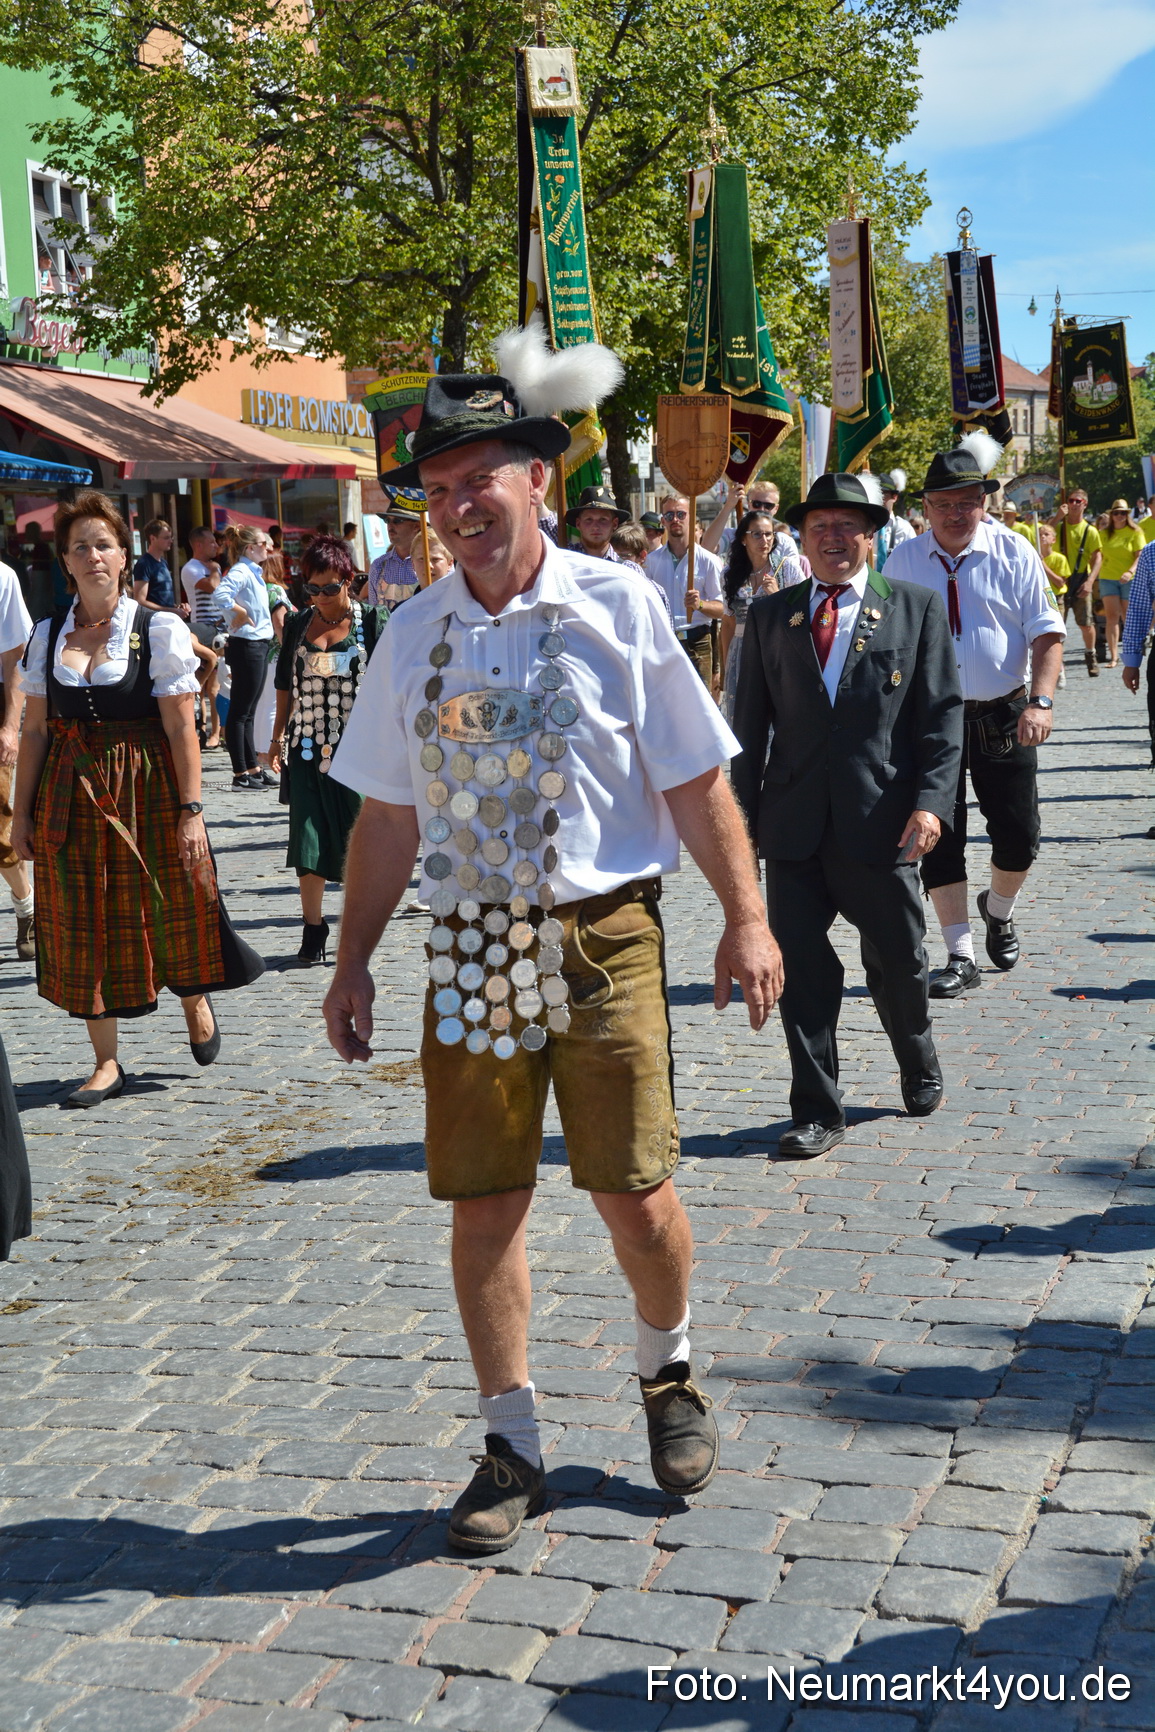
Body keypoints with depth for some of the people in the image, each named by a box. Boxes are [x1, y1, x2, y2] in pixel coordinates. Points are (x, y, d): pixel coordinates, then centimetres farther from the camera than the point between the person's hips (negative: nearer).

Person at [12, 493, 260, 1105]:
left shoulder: (160, 629, -5)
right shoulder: (47, 636, 5)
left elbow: (182, 727, -9)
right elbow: (34, 730, 8)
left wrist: (191, 811, -13)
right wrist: (22, 811, 6)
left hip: (147, 790, -3)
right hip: (70, 795, 3)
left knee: (167, 909, 7)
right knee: (85, 923, 6)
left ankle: (194, 997, 39)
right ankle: (105, 1062, 17)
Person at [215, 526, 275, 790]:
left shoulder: (254, 573, 15)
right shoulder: (241, 572, -15)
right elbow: (221, 595, -32)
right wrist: (239, 612, -19)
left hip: (259, 646, 10)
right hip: (246, 646, -10)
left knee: (248, 711, 14)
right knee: (240, 711, -5)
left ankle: (253, 769, 21)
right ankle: (241, 774, -2)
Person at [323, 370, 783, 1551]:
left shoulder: (615, 606, -3)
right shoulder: (413, 635, 5)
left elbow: (695, 782, 0)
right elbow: (388, 814, 11)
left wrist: (744, 919, -3)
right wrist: (352, 960, 10)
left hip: (600, 935, -2)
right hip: (468, 948, 3)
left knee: (633, 1190, 0)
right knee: (483, 1201, 6)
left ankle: (666, 1373, 32)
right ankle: (511, 1445, 23)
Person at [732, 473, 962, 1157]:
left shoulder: (918, 608, 4)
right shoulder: (769, 614, 10)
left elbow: (942, 714, 0)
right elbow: (751, 720, 10)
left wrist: (931, 802, -11)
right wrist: (745, 810, 3)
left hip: (882, 820, -1)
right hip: (794, 821, 2)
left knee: (899, 961, 11)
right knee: (801, 967, 2)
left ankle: (921, 1069, 39)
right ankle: (817, 1112, 13)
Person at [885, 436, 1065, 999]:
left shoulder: (1014, 553, -2)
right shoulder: (903, 562, 1)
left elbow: (1047, 633, -5)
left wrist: (1040, 702, -18)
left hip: (1003, 716, 0)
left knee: (1019, 837, 2)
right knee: (939, 837, -1)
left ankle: (999, 911, 34)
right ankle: (960, 956, 8)